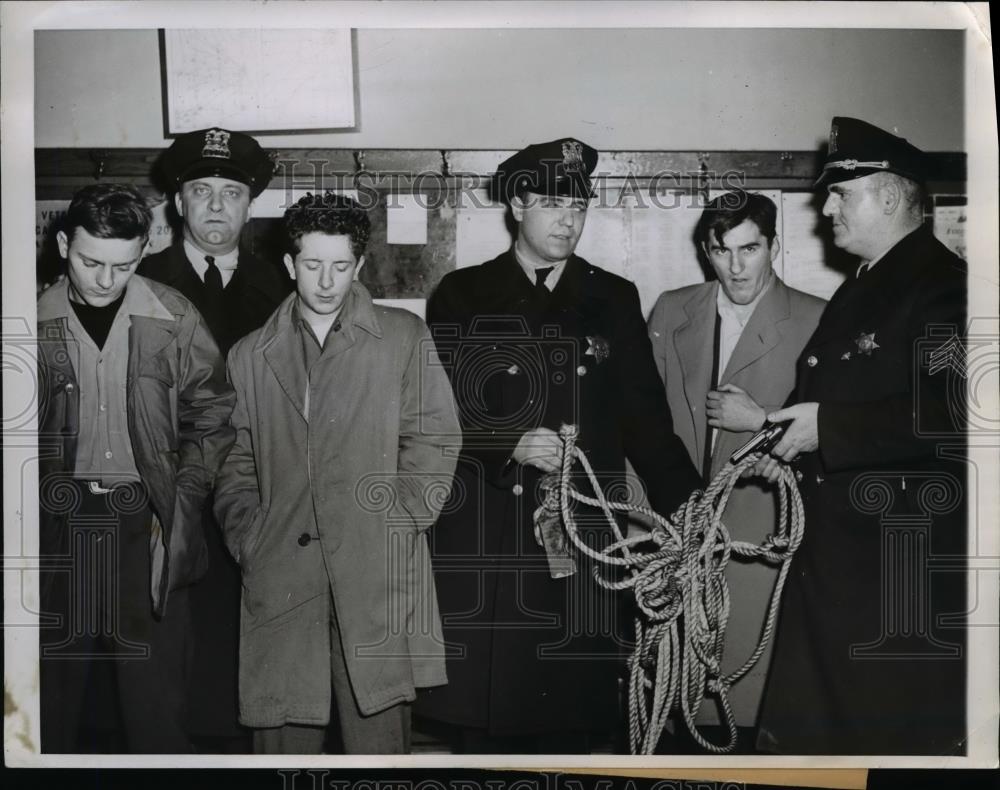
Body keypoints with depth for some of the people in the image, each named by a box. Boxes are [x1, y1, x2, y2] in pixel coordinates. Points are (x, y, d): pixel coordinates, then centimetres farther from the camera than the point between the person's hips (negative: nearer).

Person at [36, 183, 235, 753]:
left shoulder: (174, 319, -3)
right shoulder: (37, 321, 1)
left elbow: (211, 417, 4)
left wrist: (183, 498, -4)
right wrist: (47, 497, -1)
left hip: (147, 520, -1)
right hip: (60, 519, 1)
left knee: (157, 696, 3)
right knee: (56, 688, 11)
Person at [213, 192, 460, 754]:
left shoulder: (405, 337, 9)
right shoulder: (250, 355, 16)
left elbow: (434, 439, 4)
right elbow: (235, 463, 16)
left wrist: (400, 527, -5)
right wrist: (247, 540, 2)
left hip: (377, 576, -2)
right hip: (279, 577, 2)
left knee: (379, 736, -1)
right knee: (283, 737, 3)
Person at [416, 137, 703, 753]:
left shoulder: (614, 300, 11)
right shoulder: (462, 297, 5)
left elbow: (645, 418, 8)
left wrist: (689, 510, -2)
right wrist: (511, 447, -15)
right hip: (479, 547, -1)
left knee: (568, 724, 3)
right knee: (481, 724, 2)